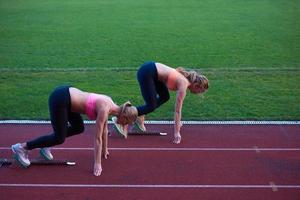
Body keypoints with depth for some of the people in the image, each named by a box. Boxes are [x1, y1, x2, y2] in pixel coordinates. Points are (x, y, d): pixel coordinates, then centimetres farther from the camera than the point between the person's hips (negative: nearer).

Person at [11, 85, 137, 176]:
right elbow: (98, 138, -15)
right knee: (59, 138, -1)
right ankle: (21, 147, 5)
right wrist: (97, 164, -11)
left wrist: (104, 150, 30)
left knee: (79, 128, 18)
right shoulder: (104, 109, -18)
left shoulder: (109, 104, 6)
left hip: (66, 95, 9)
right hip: (59, 99, -9)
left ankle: (46, 144, 21)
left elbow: (104, 129, 21)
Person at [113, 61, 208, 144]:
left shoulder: (184, 79, 11)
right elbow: (177, 110, -13)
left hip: (152, 69, 9)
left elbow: (178, 105, 23)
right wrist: (176, 132, -11)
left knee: (165, 97, 16)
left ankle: (139, 118, 18)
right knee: (151, 106, -6)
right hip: (146, 73, -9)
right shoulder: (183, 85, -13)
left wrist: (178, 122, 30)